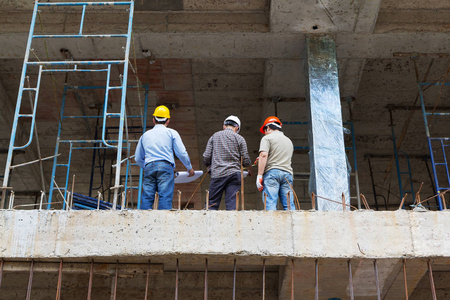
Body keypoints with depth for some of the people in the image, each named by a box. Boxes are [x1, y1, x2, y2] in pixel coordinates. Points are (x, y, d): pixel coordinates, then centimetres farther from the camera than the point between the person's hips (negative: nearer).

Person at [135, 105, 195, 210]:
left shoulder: (145, 135, 22)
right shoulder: (172, 133, 12)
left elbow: (138, 158, 27)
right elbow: (182, 153, 6)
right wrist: (190, 168, 20)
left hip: (149, 167, 3)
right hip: (165, 166, -3)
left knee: (146, 198, 1)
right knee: (165, 198, -10)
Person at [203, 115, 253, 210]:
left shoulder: (214, 136, 11)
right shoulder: (239, 138, 5)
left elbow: (206, 157, 7)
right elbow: (246, 160, 4)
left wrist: (210, 167, 27)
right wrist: (250, 170, 23)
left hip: (217, 174, 1)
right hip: (234, 174, -1)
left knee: (212, 204, 3)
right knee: (232, 204, 0)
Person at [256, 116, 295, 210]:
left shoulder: (267, 138, 5)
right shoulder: (289, 141, 26)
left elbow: (263, 155, -9)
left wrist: (259, 176, -12)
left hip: (272, 172, -5)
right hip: (287, 173, 5)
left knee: (270, 204, -11)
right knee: (289, 205, 0)